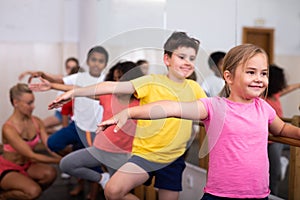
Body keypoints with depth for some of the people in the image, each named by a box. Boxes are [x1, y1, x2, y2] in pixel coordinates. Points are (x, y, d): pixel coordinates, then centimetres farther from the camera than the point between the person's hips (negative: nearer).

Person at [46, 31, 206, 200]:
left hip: (174, 158, 4)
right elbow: (113, 87, -18)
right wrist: (75, 92, -25)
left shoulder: (194, 88, 5)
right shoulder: (152, 82, -9)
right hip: (146, 153, -4)